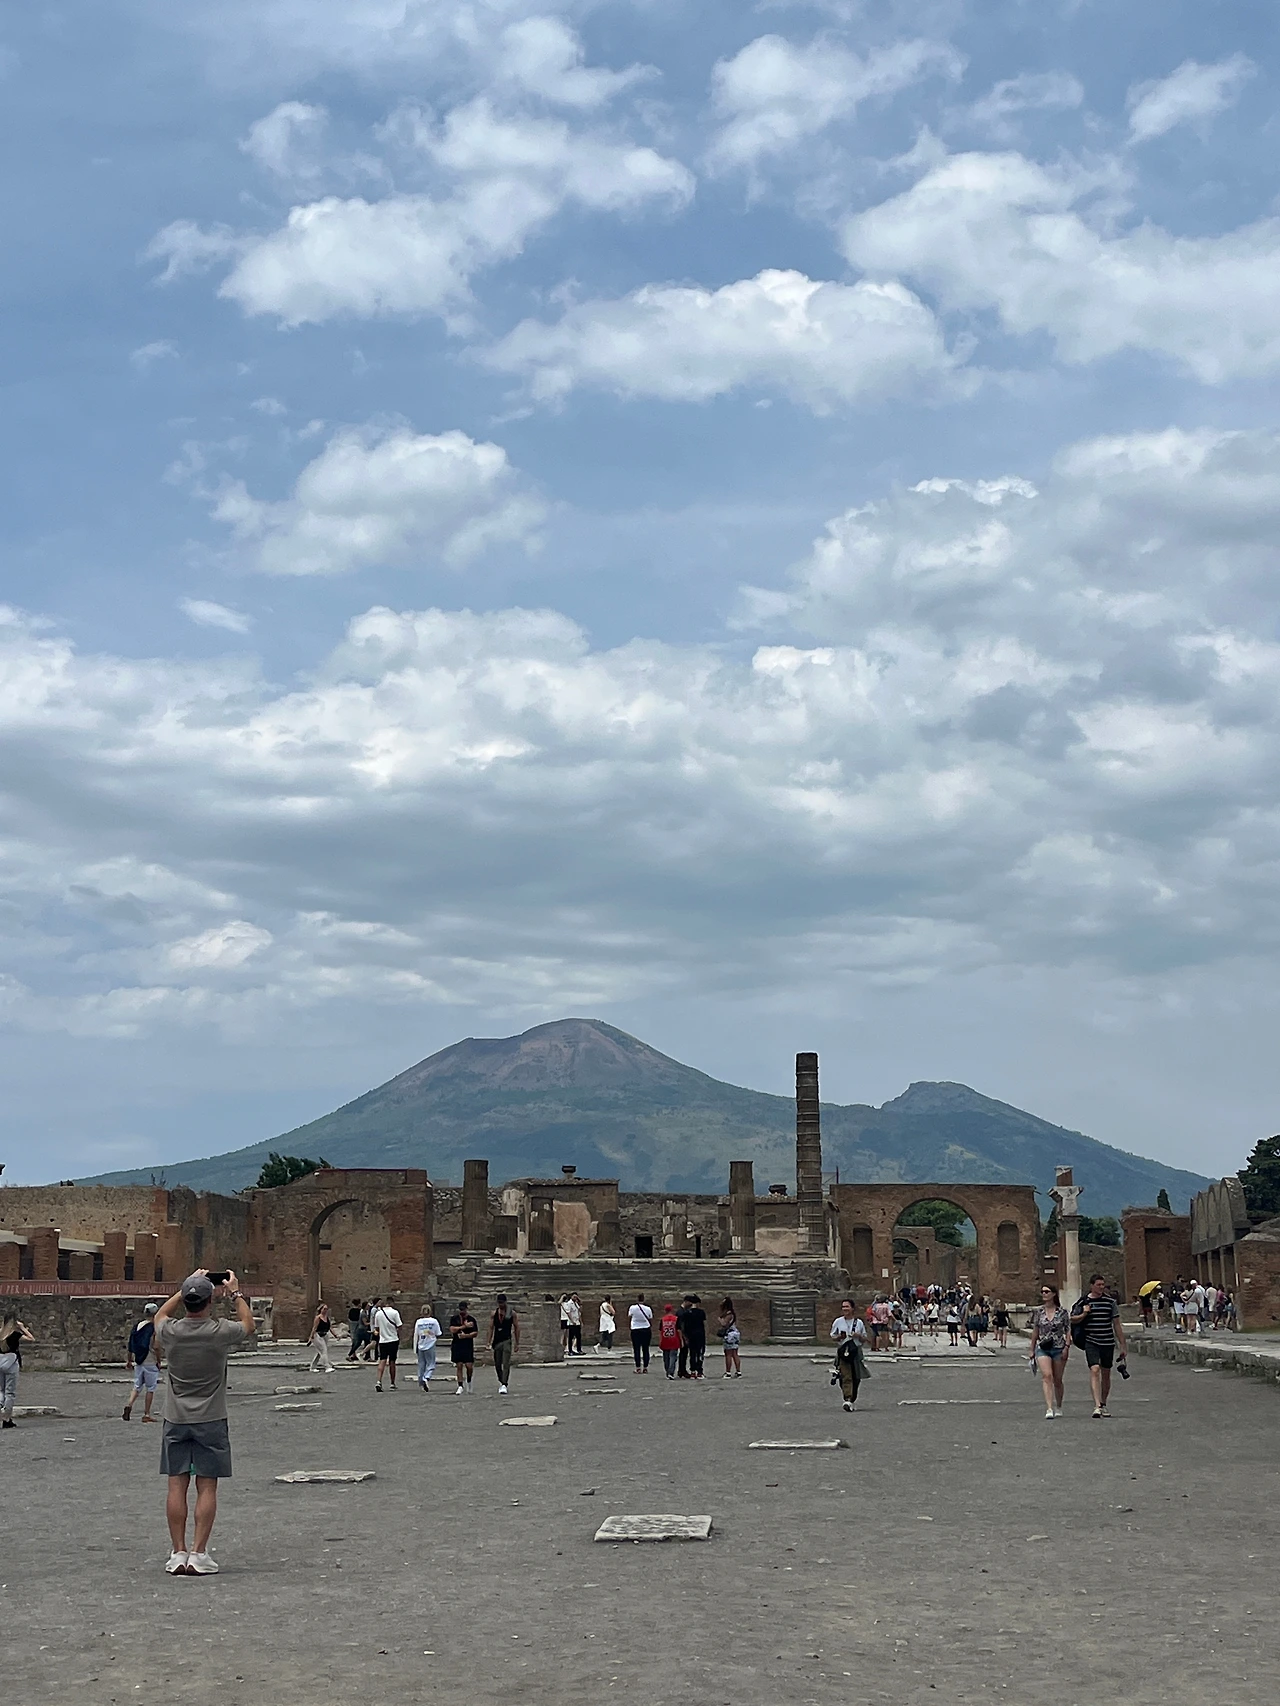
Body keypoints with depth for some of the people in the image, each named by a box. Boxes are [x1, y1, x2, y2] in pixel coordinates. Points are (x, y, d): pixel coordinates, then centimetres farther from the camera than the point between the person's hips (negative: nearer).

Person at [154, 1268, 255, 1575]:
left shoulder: (170, 1332, -8)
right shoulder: (220, 1332, -14)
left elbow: (160, 1314, 19)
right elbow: (249, 1326, 9)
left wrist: (186, 1289, 20)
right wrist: (235, 1293, 18)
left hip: (176, 1421, 2)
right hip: (210, 1421, -2)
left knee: (177, 1485, 6)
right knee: (207, 1487, 1)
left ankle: (178, 1553, 7)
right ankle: (198, 1555, -2)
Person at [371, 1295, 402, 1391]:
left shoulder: (378, 1313, 4)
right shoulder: (394, 1312, -9)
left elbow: (376, 1328, 10)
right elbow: (399, 1326, -11)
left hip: (382, 1340, 2)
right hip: (393, 1340, -2)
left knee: (382, 1361, -1)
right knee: (392, 1362, 8)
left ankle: (379, 1382, -19)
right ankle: (392, 1384, 16)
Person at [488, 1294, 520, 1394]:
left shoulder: (512, 1313, 1)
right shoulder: (494, 1314, 7)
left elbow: (516, 1328, 4)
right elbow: (491, 1328, 7)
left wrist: (517, 1343, 0)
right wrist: (489, 1343, 1)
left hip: (507, 1340, -3)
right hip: (496, 1341, 3)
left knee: (506, 1364, -13)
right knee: (497, 1365, 9)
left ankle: (504, 1385, -20)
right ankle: (501, 1382, 29)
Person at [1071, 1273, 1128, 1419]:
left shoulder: (1110, 1301, 4)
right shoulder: (1083, 1302, -1)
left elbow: (1117, 1325, 7)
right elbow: (1073, 1319, 8)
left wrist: (1122, 1346, 7)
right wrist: (1083, 1315, -12)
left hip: (1108, 1342, 2)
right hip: (1091, 1342, -2)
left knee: (1106, 1374, 10)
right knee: (1094, 1370, -18)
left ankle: (1103, 1404, 27)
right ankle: (1097, 1406, -24)